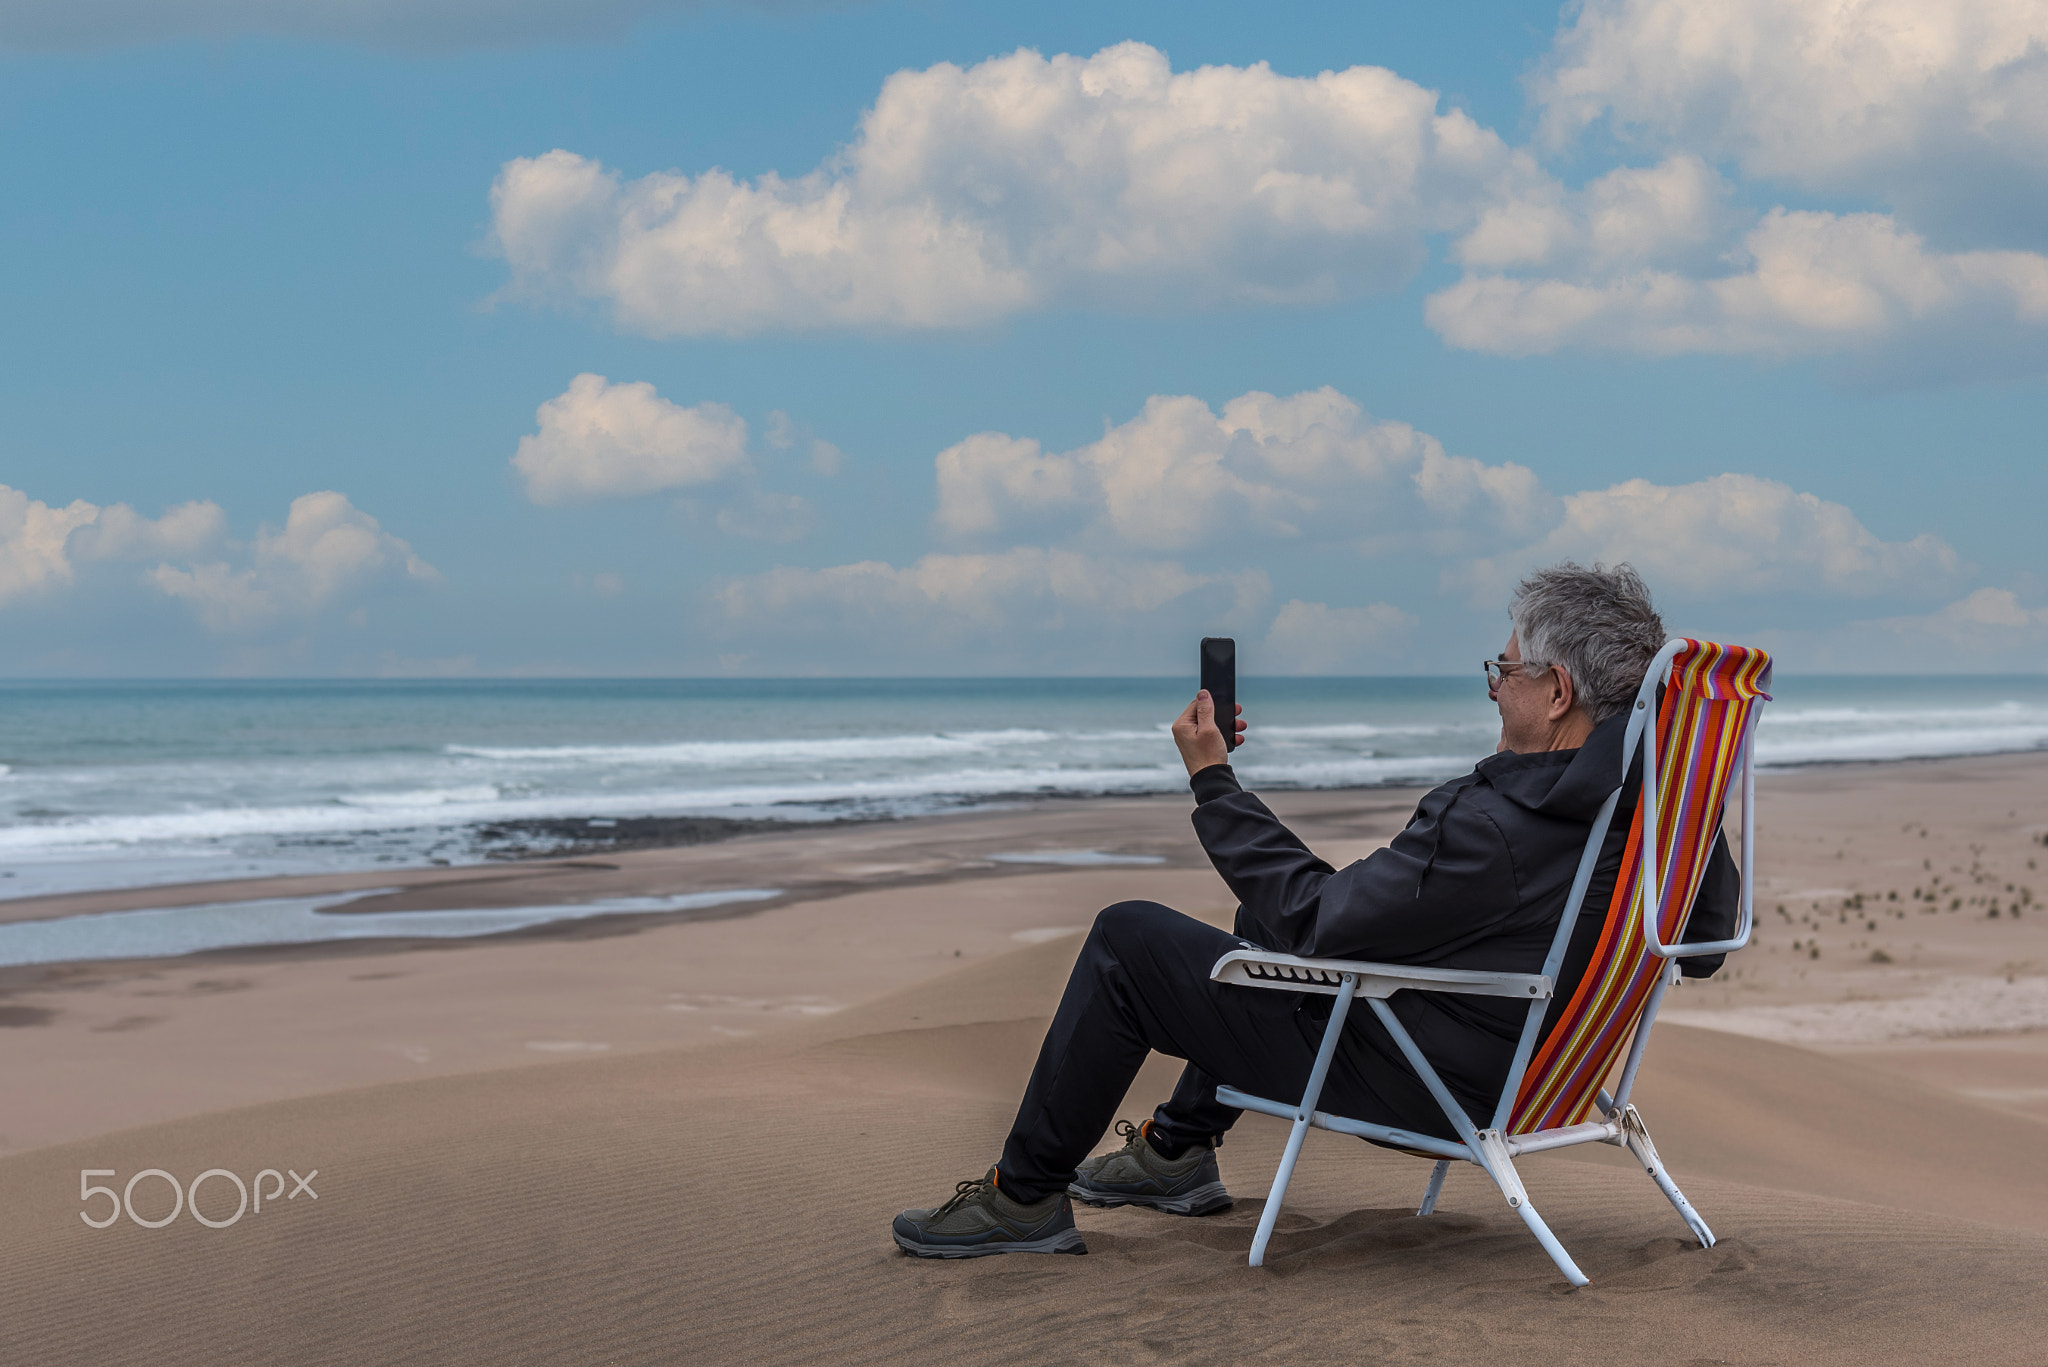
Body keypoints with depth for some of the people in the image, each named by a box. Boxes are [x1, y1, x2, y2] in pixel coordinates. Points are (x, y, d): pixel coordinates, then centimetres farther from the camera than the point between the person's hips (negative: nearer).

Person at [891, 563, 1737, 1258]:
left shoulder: (1493, 828, -34)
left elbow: (1312, 918, -25)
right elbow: (1706, 945, 8)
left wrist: (1213, 779, -14)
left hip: (1415, 1086, -9)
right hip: (1518, 1070, 9)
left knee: (1127, 938, -1)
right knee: (1269, 917, 30)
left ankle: (1026, 1197, 12)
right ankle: (1178, 1152, 40)